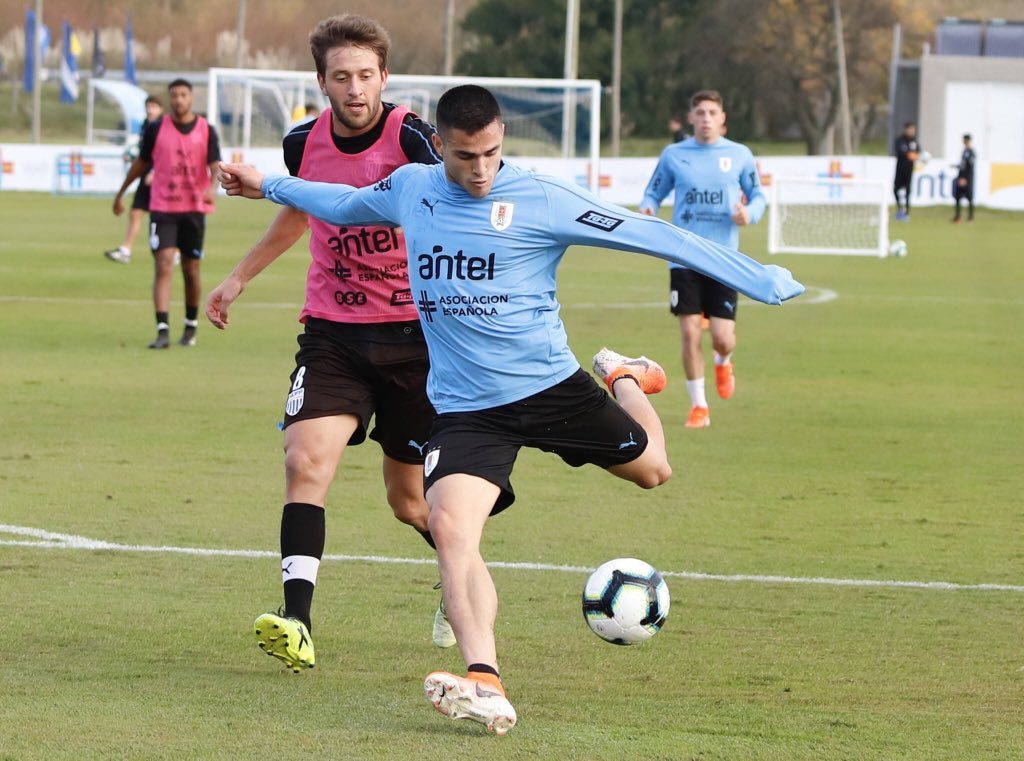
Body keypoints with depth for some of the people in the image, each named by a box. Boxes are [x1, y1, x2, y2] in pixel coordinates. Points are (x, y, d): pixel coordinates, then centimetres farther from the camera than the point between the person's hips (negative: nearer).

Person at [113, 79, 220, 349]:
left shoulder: (206, 131, 1)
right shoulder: (156, 129, 2)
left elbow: (215, 165, -6)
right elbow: (141, 162, 14)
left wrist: (212, 187, -28)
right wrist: (121, 193, 20)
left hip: (194, 209, 1)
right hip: (162, 208, -1)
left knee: (191, 270, 10)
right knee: (163, 266, -13)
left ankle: (191, 326, 29)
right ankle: (163, 331, -19)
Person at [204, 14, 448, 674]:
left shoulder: (412, 138, -13)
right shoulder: (305, 144, 1)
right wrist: (240, 278, 33)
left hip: (413, 335, -3)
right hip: (332, 334, 3)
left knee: (410, 499, 8)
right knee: (308, 459, -20)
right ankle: (297, 626, -25)